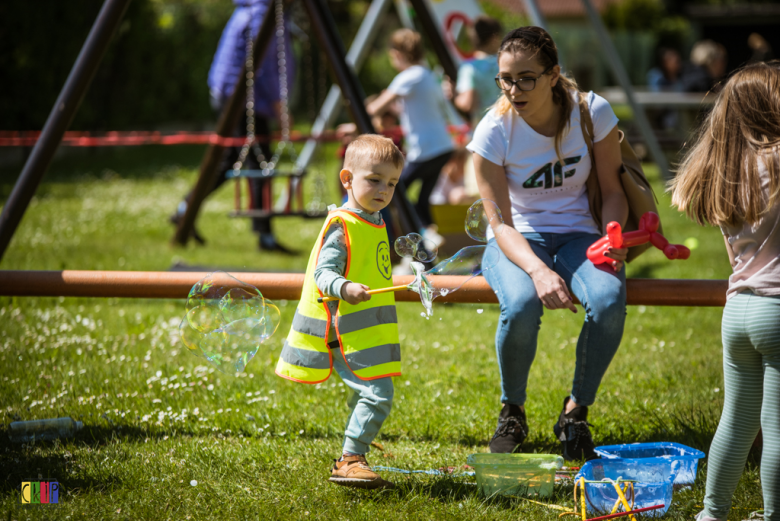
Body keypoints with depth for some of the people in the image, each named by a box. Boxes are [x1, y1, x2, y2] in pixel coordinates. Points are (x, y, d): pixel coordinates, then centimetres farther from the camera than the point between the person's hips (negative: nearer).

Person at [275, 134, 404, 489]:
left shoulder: (375, 224, 15)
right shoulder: (341, 226, -14)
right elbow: (323, 273, -21)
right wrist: (345, 288, -38)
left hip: (371, 334, 10)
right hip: (347, 334, -10)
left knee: (365, 397, 17)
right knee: (377, 394, -18)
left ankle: (351, 461, 27)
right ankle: (351, 460, -13)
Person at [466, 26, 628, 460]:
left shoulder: (592, 112, -13)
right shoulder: (494, 131, -16)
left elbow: (613, 191, -1)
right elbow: (500, 223, -17)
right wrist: (538, 269, -36)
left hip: (577, 234, 1)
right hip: (518, 240, -1)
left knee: (609, 299, -33)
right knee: (522, 305, -36)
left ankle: (577, 413, -10)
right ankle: (512, 412, -6)